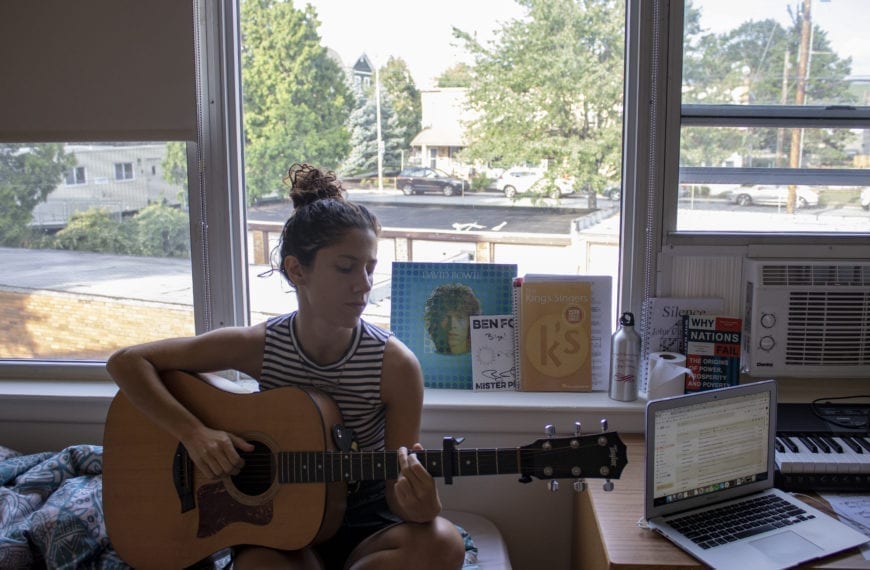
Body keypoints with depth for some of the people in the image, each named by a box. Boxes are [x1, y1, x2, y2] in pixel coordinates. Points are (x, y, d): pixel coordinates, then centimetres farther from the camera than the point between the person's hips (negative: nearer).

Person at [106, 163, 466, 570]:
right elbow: (126, 362, -7)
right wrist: (194, 433, -21)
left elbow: (399, 488, -10)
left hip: (367, 522, 2)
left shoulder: (395, 365, -15)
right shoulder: (258, 347, -11)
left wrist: (419, 508, -35)